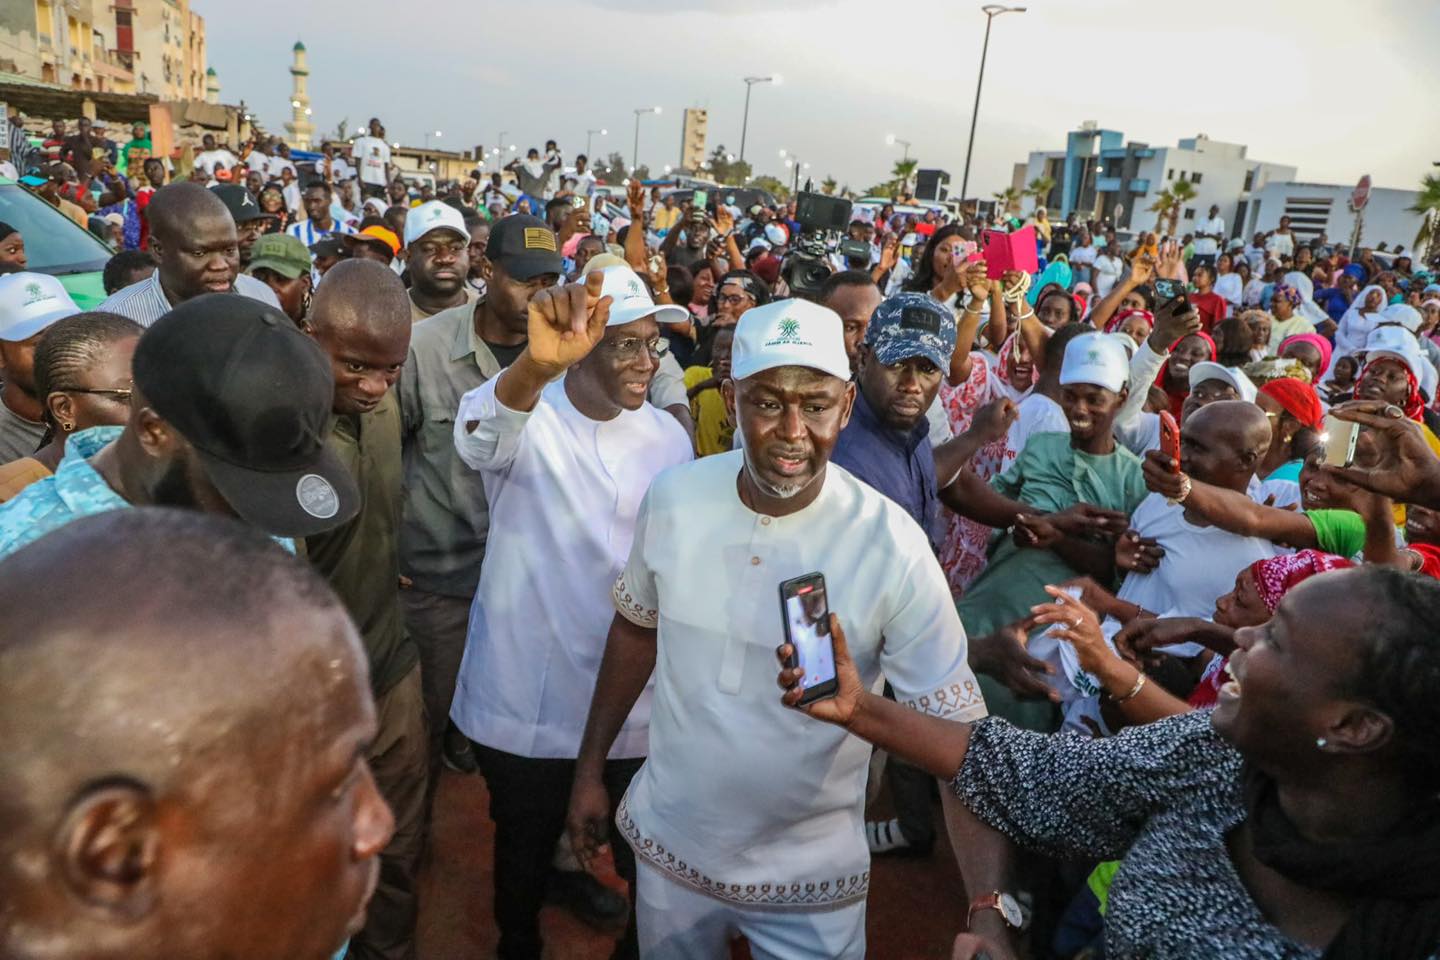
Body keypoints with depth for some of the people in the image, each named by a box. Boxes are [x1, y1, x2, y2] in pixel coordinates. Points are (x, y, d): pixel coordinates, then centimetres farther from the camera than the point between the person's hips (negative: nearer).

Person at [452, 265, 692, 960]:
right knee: (524, 848, 20)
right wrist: (539, 364, -60)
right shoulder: (527, 418, -13)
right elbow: (479, 435, -39)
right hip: (524, 700, -2)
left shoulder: (668, 436, -1)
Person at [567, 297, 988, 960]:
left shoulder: (892, 544, -23)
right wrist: (590, 768, 9)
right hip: (669, 843, 3)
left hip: (811, 879, -3)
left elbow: (958, 731, -19)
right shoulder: (673, 498, -12)